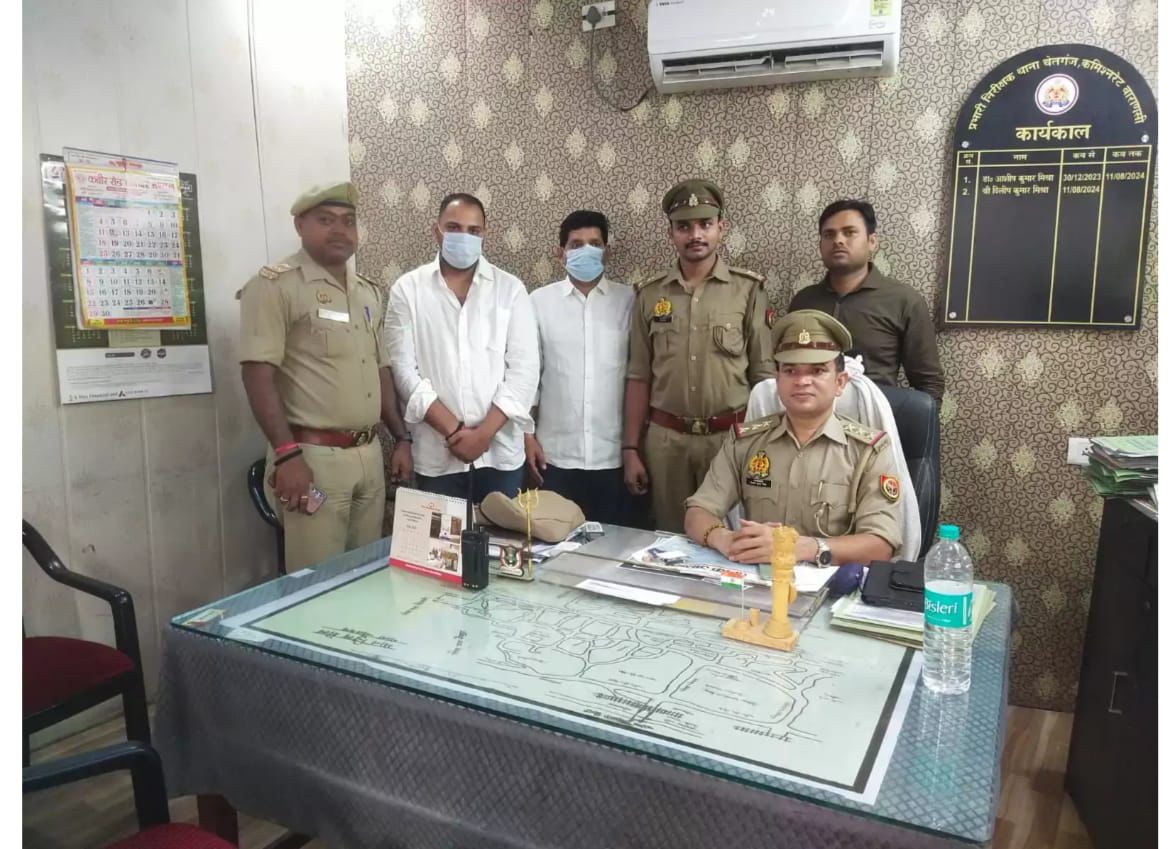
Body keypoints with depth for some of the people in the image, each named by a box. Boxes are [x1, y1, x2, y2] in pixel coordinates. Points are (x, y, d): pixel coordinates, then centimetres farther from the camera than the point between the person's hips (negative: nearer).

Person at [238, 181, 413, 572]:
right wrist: (287, 454, -20)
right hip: (314, 456, -7)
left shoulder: (368, 291, 15)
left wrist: (401, 438, 14)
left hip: (369, 455, 7)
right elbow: (258, 373, -14)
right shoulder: (275, 285, -8)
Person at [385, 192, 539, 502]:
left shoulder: (510, 289, 3)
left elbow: (524, 368, -3)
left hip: (501, 452, 1)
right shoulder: (408, 289, 2)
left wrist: (484, 433, -11)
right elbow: (405, 370, -4)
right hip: (436, 456, 0)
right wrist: (454, 431, -11)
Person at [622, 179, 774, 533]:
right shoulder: (650, 294, 5)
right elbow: (639, 377, 7)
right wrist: (630, 448, 4)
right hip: (665, 438, 2)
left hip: (730, 436, -2)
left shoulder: (749, 290, -3)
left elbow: (764, 374, -1)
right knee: (671, 538, 12)